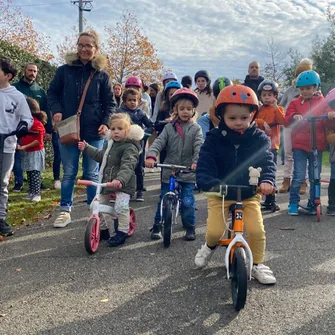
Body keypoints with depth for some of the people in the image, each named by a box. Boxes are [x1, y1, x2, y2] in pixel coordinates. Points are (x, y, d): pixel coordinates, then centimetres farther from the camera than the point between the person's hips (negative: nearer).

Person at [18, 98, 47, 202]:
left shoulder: (37, 123, -18)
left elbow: (38, 140, -19)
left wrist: (25, 147, -21)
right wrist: (21, 146, 4)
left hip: (36, 152, -9)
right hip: (27, 152, 9)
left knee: (35, 173, -6)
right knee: (29, 173, 12)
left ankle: (37, 194, -2)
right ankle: (31, 193, 20)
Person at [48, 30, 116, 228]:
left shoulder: (102, 75, 2)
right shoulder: (65, 70, 2)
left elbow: (110, 103, 6)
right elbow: (52, 93, 9)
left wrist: (106, 123, -8)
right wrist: (56, 110, -9)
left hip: (94, 132, 0)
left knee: (92, 174, 8)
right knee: (69, 173, 7)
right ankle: (65, 211, 17)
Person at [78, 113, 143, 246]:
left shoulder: (130, 147, -16)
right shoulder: (109, 143, 10)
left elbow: (127, 167, -30)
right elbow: (100, 156, 29)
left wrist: (120, 180, -46)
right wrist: (86, 148, 29)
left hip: (123, 184, -8)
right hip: (106, 182, 8)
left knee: (121, 207, -22)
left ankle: (122, 233, -3)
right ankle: (103, 229, 28)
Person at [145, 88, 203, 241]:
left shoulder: (196, 129, 1)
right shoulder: (169, 128, 4)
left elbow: (199, 147, -12)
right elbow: (159, 142, -8)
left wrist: (196, 161, -31)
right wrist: (151, 156, -26)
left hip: (188, 172, -1)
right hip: (169, 171, 1)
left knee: (188, 202, -2)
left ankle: (190, 227, 15)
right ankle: (157, 226, 20)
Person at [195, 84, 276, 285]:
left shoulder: (260, 139, -6)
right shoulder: (214, 139, -10)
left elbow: (267, 162, -14)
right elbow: (205, 165, -17)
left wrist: (267, 180, -35)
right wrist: (209, 183, -38)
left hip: (249, 194, 1)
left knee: (257, 230, -13)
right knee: (215, 231, -14)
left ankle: (258, 265, 14)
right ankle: (209, 246, 24)